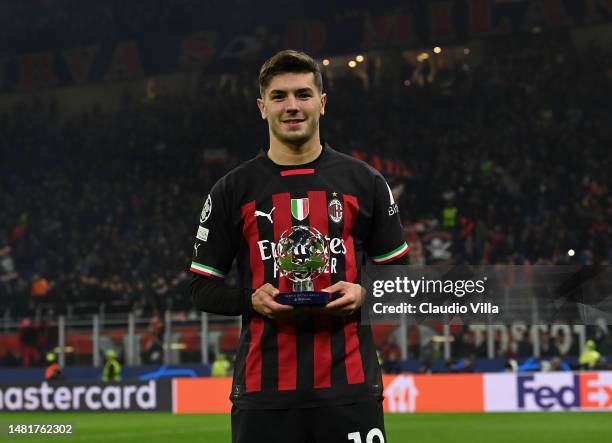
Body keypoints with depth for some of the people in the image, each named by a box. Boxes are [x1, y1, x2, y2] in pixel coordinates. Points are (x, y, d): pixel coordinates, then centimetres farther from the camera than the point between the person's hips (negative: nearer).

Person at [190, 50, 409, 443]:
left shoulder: (365, 182, 9)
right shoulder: (232, 191, 7)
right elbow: (203, 288, 9)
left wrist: (362, 294, -8)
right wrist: (252, 299, -10)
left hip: (349, 382, 0)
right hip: (263, 388, 0)